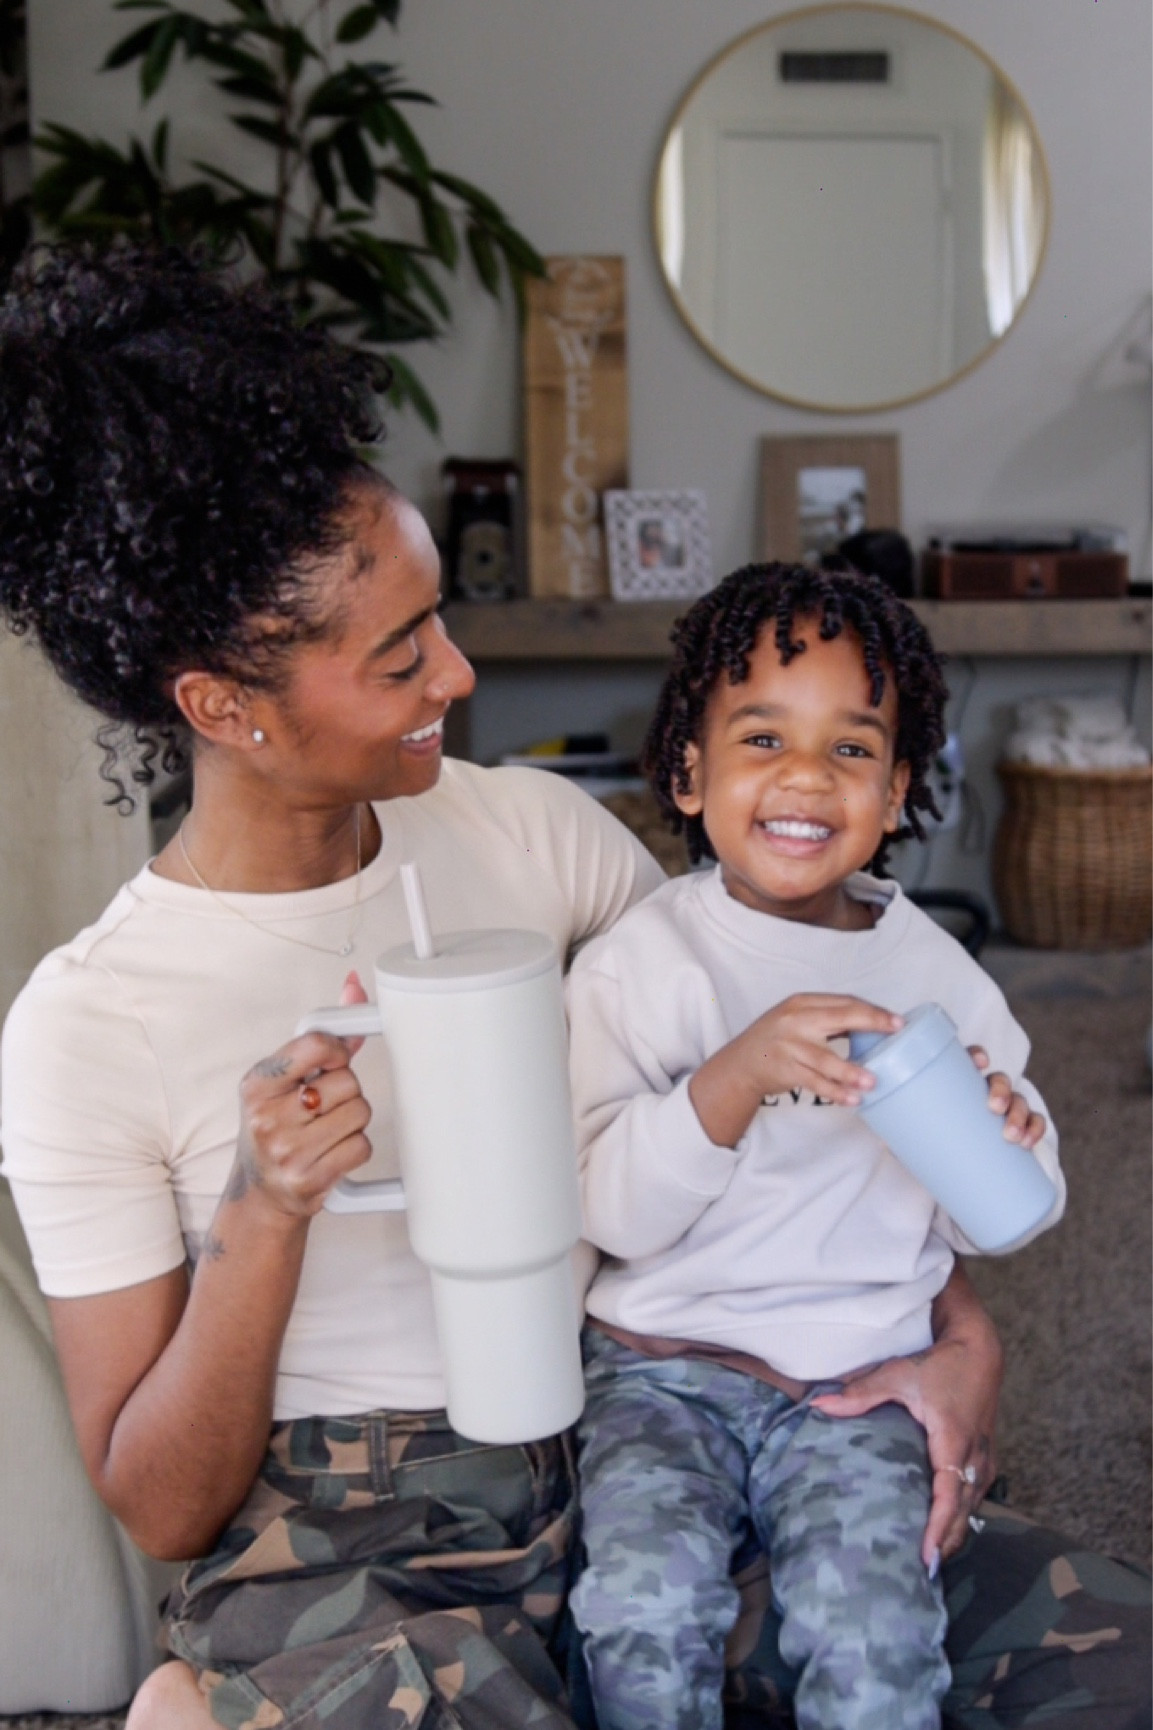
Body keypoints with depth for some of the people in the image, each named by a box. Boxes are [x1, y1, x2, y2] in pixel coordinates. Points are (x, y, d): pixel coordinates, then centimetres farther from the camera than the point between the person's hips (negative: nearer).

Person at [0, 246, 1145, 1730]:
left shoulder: (529, 829, 1)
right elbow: (159, 1508, -6)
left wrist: (957, 1330, -4)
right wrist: (264, 1214, -22)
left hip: (613, 1454, 5)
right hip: (341, 1548, -4)